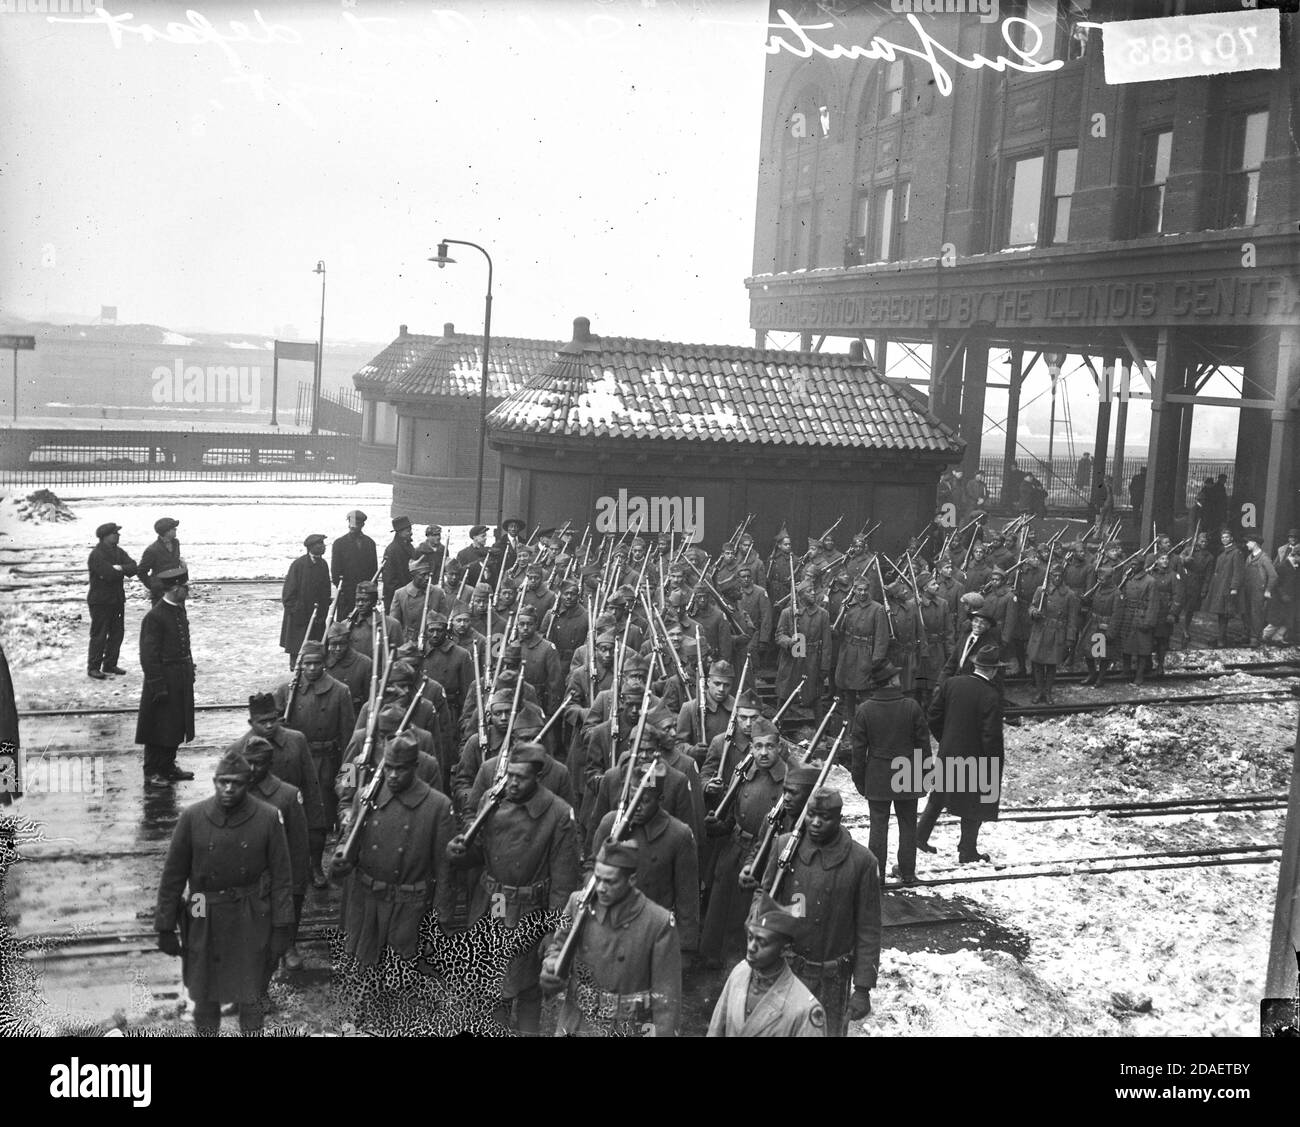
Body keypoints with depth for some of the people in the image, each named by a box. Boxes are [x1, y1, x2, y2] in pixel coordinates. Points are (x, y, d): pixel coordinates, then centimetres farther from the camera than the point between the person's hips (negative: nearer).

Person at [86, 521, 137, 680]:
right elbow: (109, 574, -26)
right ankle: (93, 667, 4)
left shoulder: (118, 552, 11)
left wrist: (120, 568, -22)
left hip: (117, 600, 8)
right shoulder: (96, 554, -15)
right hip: (100, 601, -8)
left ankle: (110, 664, 22)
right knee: (99, 635, -4)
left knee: (117, 633, 11)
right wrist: (123, 571, -7)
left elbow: (133, 567, -2)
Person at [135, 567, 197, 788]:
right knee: (159, 727, 2)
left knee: (176, 726, 17)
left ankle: (168, 766, 29)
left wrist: (190, 670, 16)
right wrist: (158, 686, -19)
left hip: (182, 679, 9)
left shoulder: (179, 609, 6)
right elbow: (149, 656, -19)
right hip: (165, 679, -9)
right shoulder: (155, 617, -21)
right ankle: (152, 772, 13)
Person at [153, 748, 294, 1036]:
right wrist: (165, 928, 1)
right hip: (204, 923, 1)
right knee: (205, 996, 15)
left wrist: (281, 929, -5)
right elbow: (172, 876, -1)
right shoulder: (192, 818, -9)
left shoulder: (268, 818, -10)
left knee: (251, 999, 10)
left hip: (252, 924, -1)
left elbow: (282, 877, -5)